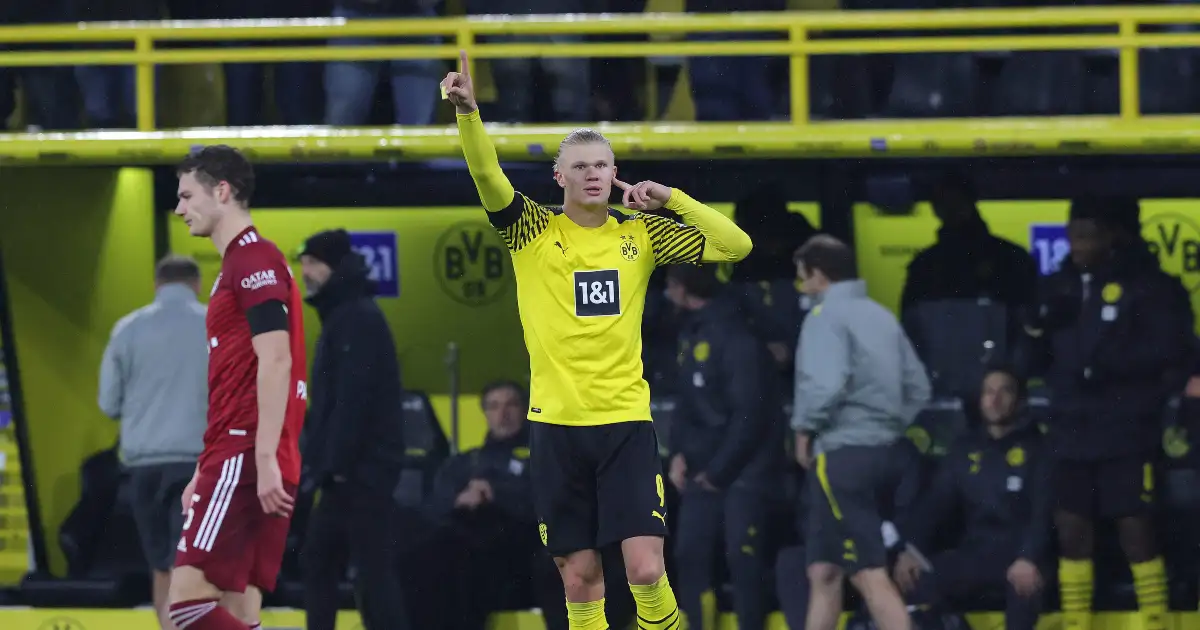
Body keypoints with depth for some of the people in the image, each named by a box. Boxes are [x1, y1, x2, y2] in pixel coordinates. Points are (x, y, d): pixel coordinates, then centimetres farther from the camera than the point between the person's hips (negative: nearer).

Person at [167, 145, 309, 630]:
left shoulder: (254, 258, -8)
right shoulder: (240, 262, 22)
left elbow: (275, 362, -18)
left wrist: (265, 458, -24)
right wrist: (205, 475, 24)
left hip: (245, 458, -10)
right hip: (236, 460, 10)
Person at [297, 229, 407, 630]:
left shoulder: (359, 318, -12)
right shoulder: (339, 318, 20)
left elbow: (354, 399, -21)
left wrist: (337, 463, -24)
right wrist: (317, 461, 19)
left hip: (362, 469, -11)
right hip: (346, 472, 11)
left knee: (372, 570, -12)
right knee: (319, 560, 12)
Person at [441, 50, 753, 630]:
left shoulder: (641, 233, 7)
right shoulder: (532, 231, 2)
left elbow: (735, 245, 6)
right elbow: (488, 176, -15)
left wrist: (670, 199, -2)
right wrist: (467, 110, -32)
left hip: (625, 419, 0)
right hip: (556, 424, 0)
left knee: (646, 570, -12)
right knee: (580, 577, 2)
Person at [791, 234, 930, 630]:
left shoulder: (827, 316, -9)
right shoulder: (881, 315, 16)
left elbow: (826, 383, -23)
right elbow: (918, 387, 15)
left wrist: (805, 428, -8)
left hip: (843, 454, -9)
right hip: (878, 450, 9)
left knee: (870, 574, -11)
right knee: (823, 571, 15)